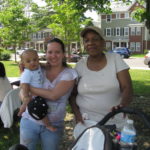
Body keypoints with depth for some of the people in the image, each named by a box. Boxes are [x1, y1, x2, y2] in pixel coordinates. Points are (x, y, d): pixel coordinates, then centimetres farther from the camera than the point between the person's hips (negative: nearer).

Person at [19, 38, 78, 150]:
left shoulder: (69, 73, -8)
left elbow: (54, 95, -21)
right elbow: (22, 90, 3)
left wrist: (29, 88, -15)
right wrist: (24, 96, -21)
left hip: (53, 126, -2)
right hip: (29, 121, 3)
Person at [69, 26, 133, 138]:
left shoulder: (115, 59, -4)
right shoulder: (80, 65, 1)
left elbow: (127, 88, -10)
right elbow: (72, 93, 9)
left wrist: (122, 105, -29)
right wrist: (76, 112, -8)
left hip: (115, 122, -1)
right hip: (86, 122, 1)